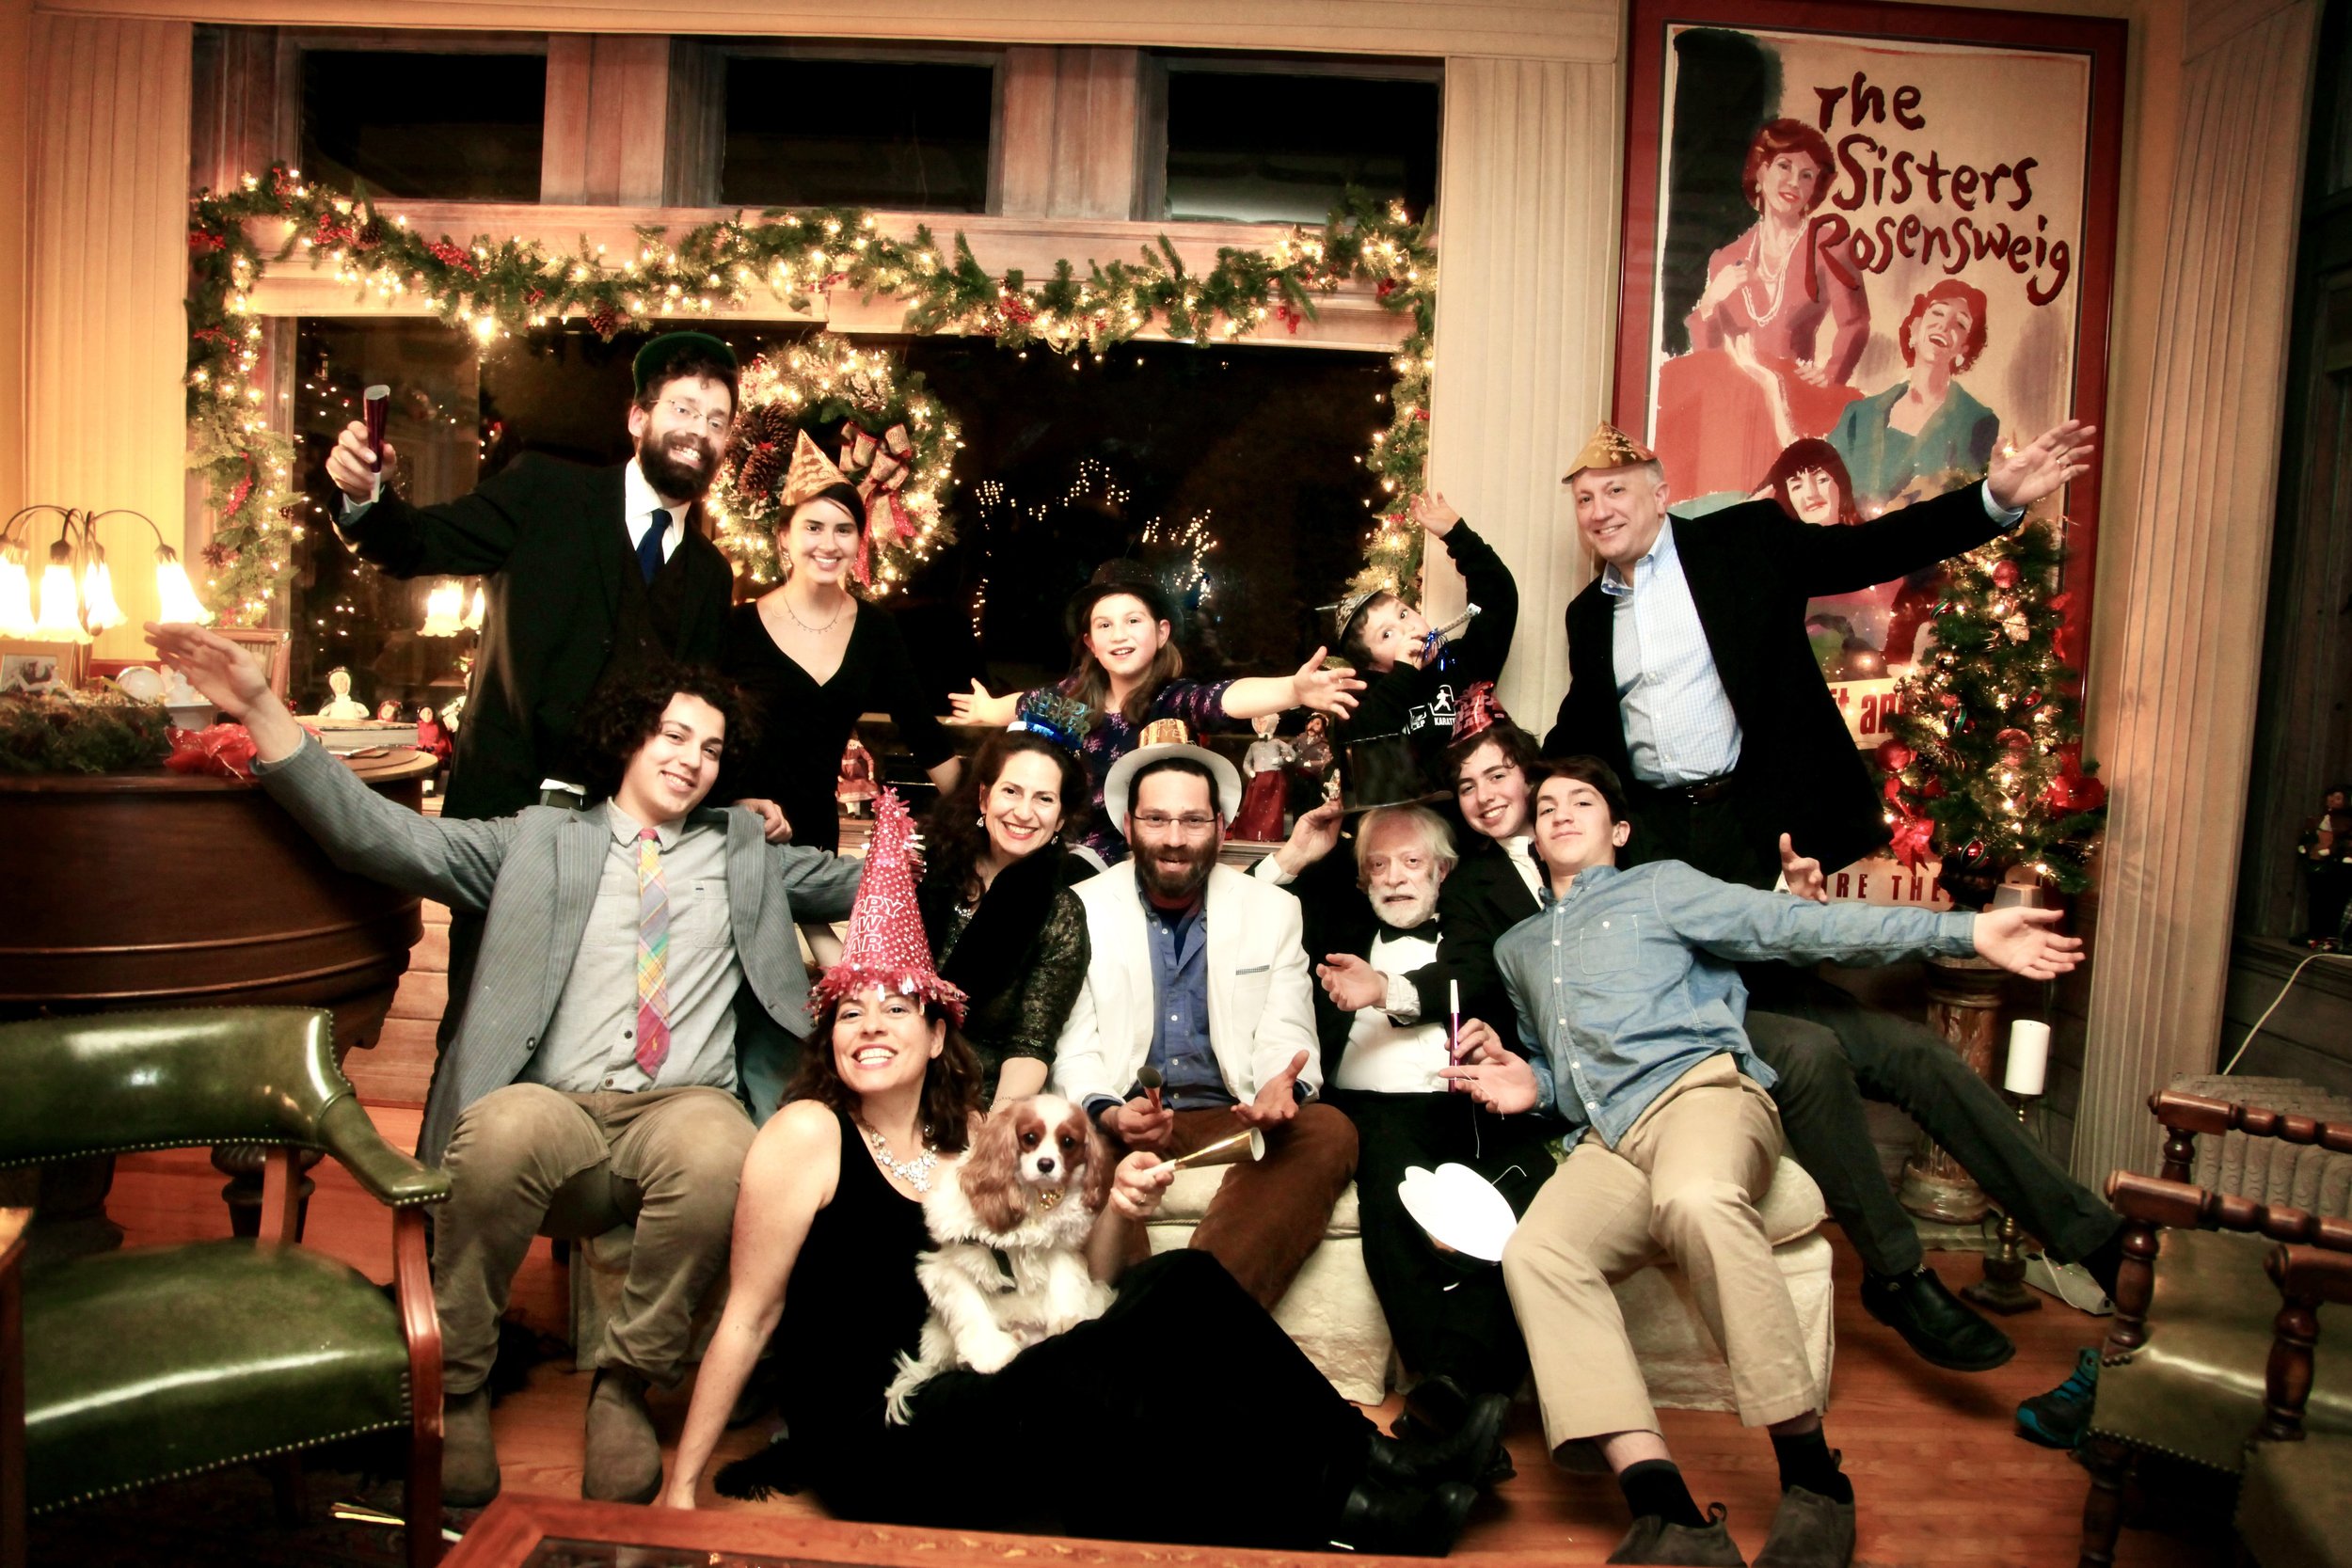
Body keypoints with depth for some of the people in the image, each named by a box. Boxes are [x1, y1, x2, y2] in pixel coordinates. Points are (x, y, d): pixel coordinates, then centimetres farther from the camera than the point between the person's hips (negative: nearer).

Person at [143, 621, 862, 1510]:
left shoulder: (748, 854, 24)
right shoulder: (539, 842, 17)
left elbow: (865, 882, 24)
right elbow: (381, 836, 8)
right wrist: (262, 710, -1)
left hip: (686, 1106, 1)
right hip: (559, 1111, 0)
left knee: (718, 1150, -36)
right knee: (503, 1127, -36)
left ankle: (625, 1380, -11)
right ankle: (455, 1386, -11)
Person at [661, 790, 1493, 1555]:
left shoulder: (974, 1135, 8)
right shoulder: (808, 1134, -7)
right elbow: (748, 1318, -4)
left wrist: (1117, 1214, -10)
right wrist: (680, 1488, -5)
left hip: (980, 1409, 5)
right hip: (871, 1449, -5)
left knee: (1180, 1284, -16)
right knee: (1093, 1381, -30)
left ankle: (1354, 1457, -5)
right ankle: (1340, 1502, -14)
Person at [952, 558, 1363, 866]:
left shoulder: (1174, 700, -19)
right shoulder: (1077, 692, -7)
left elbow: (1226, 698, -40)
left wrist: (1294, 689, -61)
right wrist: (988, 709, 37)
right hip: (1073, 858, 4)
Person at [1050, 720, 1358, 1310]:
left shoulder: (1275, 911, 10)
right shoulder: (1083, 909, 5)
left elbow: (1285, 1035, 5)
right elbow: (1074, 1046, 2)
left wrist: (1281, 1089, -21)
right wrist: (1108, 1113, -21)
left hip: (1233, 1122, 2)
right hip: (1116, 1122, -1)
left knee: (1328, 1131, -30)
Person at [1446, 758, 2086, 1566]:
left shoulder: (1657, 886, 16)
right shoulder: (1516, 948, 30)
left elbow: (1795, 924, 6)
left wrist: (1964, 931, -2)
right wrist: (1529, 1085, 13)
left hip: (1697, 1085, -4)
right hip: (1603, 1140, 4)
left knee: (1698, 1199, -39)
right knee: (1533, 1254, -28)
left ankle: (1812, 1477, -28)